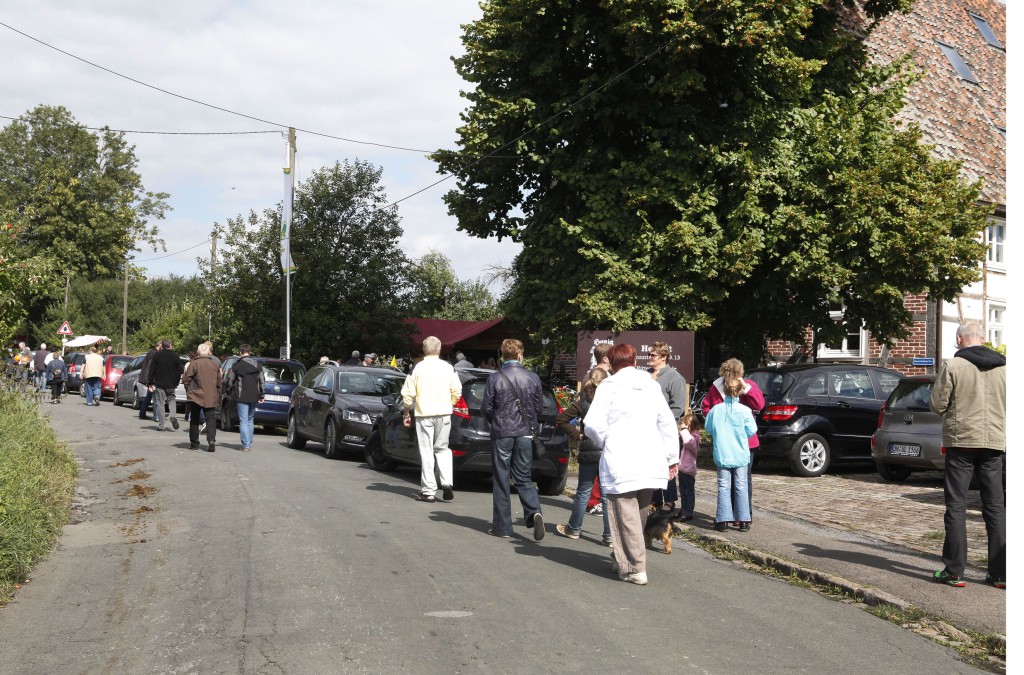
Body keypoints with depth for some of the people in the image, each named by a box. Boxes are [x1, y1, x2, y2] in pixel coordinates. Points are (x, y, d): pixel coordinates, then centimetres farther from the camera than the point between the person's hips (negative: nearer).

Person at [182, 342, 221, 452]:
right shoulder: (215, 364, 3)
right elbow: (219, 383, 9)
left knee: (194, 420, 10)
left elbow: (185, 380, -9)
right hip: (211, 397, 2)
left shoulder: (194, 363, -10)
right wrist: (218, 397, 17)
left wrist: (189, 389, 10)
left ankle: (194, 443, 14)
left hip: (195, 396, -2)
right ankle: (211, 441, -17)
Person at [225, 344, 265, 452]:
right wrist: (261, 395, 19)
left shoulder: (237, 365, -7)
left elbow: (229, 381, -3)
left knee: (243, 421, -3)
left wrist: (228, 392, 14)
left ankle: (245, 445, -9)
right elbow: (262, 381, 11)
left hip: (242, 397, -5)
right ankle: (249, 444, 18)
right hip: (254, 397, 5)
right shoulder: (258, 366, 8)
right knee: (250, 420, 16)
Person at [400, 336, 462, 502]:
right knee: (442, 448, 16)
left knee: (426, 452, 3)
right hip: (444, 414, 2)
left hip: (424, 414, -2)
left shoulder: (417, 368, -4)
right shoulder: (448, 367, 1)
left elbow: (408, 394, -4)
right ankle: (447, 483, -2)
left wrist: (407, 413, 8)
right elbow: (457, 391, 1)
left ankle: (428, 491, 4)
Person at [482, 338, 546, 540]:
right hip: (525, 433, 2)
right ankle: (534, 512, -13)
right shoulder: (533, 378, 0)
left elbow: (486, 408, -3)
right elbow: (539, 407, 5)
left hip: (501, 433, -2)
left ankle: (502, 527, 9)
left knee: (500, 480, 7)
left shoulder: (495, 378, -7)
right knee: (523, 478, 12)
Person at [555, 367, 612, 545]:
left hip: (589, 453, 0)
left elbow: (561, 420, -1)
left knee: (583, 492, 12)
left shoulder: (583, 401, -1)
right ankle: (610, 535, 6)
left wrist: (576, 435, 5)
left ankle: (574, 529, 24)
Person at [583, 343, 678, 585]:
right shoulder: (652, 386, 11)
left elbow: (593, 425, -10)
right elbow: (668, 423, 12)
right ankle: (622, 559, 29)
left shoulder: (609, 386, -4)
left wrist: (604, 442, 10)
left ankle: (634, 568, -4)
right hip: (651, 463, 5)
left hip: (620, 463, -5)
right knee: (639, 513, 17)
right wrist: (672, 457, 18)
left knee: (627, 516, -1)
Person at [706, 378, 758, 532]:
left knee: (724, 486, 7)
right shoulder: (744, 411, -12)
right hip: (740, 454, -1)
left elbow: (709, 428, 6)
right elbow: (751, 431, -4)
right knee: (741, 486, 7)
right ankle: (743, 521, 8)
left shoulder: (716, 410, -6)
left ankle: (723, 520, 4)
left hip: (722, 454, 1)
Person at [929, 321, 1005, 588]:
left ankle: (953, 571, 2)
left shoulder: (952, 366, -9)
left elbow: (937, 404, -7)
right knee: (996, 508, 9)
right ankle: (1000, 573, 10)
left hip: (961, 441, -4)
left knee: (956, 507, 2)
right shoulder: (1002, 366, 4)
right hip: (994, 442, 4)